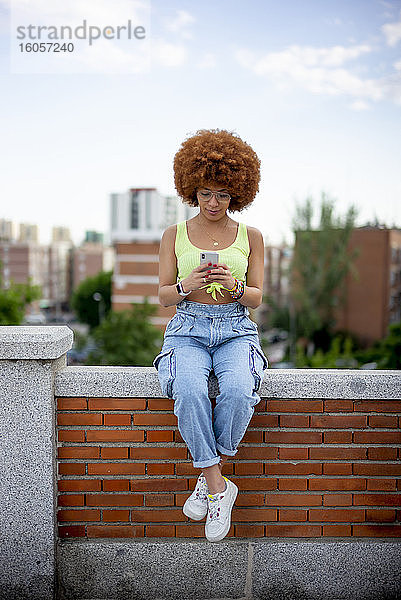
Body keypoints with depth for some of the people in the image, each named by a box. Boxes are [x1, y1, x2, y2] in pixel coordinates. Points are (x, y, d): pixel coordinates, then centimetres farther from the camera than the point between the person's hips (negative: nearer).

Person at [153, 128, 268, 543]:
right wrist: (187, 286, -16)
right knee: (189, 391, -33)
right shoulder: (174, 235, 9)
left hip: (236, 330, 0)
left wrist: (233, 286, -16)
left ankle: (207, 478, -11)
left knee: (238, 389, -33)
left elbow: (256, 297, 7)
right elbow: (163, 296, 7)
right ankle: (219, 487, -18)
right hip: (187, 329, 0)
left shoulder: (250, 236, 10)